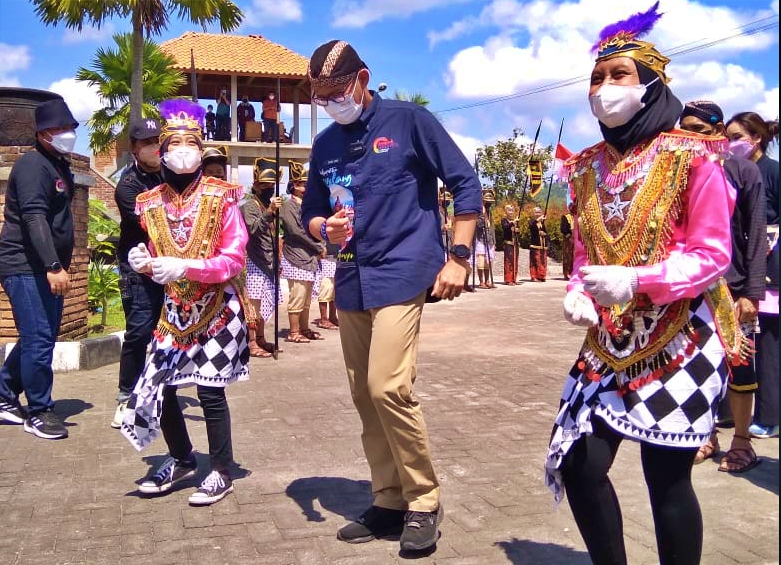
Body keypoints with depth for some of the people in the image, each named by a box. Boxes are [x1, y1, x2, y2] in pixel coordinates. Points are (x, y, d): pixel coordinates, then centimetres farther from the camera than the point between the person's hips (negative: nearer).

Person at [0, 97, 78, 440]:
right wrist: (54, 266, -31)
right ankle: (38, 412, 3)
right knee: (39, 339, -9)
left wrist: (61, 265, 21)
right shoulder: (33, 165, -12)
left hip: (46, 269, 9)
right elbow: (34, 217, -24)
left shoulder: (60, 167, 17)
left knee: (40, 338, 12)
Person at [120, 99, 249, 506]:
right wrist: (144, 262, -8)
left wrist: (186, 267, -25)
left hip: (217, 310, -5)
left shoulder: (221, 196, -8)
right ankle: (181, 460, 28)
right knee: (156, 388, 4)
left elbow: (234, 260, -13)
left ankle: (221, 473, 15)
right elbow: (158, 258, 15)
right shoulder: (151, 202, 5)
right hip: (174, 311, 5)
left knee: (210, 391, -3)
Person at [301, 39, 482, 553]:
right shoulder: (325, 144, 13)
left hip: (401, 274, -6)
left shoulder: (409, 120, -2)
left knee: (389, 387, -18)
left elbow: (466, 184, -2)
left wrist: (458, 256, -10)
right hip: (351, 281, 7)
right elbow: (311, 213, 20)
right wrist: (326, 228, -4)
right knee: (365, 396, 8)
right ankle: (390, 501, 21)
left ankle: (424, 501, 0)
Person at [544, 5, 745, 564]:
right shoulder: (588, 168, 9)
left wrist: (636, 282, -25)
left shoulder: (690, 157, -7)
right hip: (609, 343, 6)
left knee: (666, 475, -1)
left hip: (680, 341, -5)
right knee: (578, 465, 2)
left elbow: (713, 255, -12)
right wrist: (577, 294, -7)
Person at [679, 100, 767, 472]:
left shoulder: (743, 170, -1)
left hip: (732, 288, -3)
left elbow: (757, 235, -5)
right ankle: (705, 437, 21)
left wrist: (752, 292, -11)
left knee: (738, 367, 4)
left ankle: (741, 443, 17)